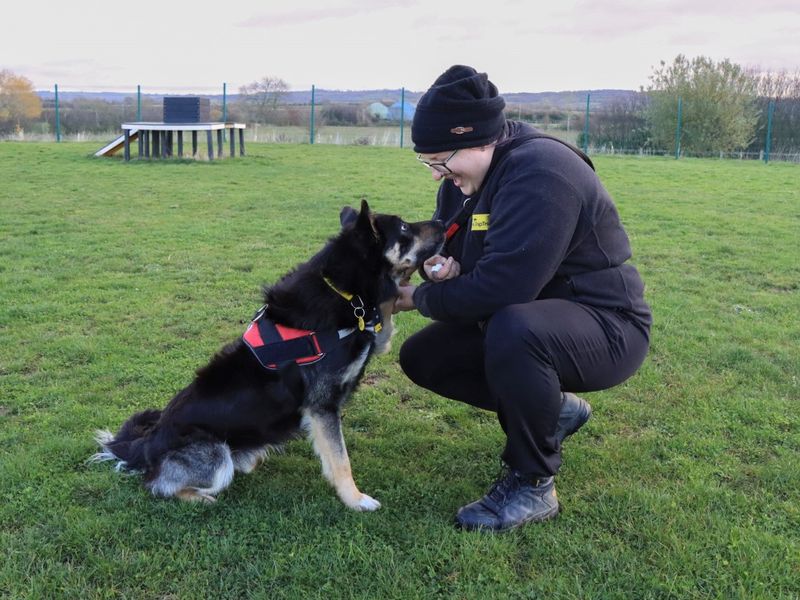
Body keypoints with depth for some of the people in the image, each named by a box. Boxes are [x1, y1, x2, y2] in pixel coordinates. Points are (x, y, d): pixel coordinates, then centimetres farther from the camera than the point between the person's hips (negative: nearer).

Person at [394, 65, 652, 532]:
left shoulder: (540, 172, -27)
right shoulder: (463, 178, 2)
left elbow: (503, 287, -34)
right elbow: (448, 247, 13)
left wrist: (419, 298, -18)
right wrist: (444, 269, -13)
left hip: (606, 327, -9)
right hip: (522, 317, 10)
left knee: (512, 330, -39)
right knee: (422, 356, 4)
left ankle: (532, 486, -16)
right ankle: (555, 409, 16)